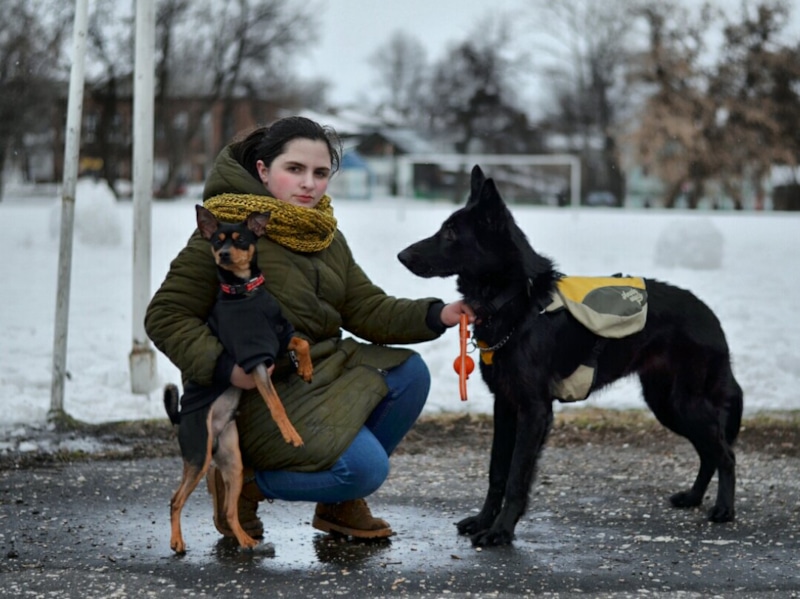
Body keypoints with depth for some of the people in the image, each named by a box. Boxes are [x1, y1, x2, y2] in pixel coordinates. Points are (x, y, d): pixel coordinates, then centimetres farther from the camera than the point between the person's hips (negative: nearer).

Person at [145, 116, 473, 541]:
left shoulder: (325, 236, 12)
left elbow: (367, 310, 5)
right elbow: (166, 316, -14)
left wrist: (436, 316, -11)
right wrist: (224, 366, -28)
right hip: (256, 392, -8)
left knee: (408, 373, -8)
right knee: (364, 467, -22)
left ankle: (338, 500, 7)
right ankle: (241, 479, -2)